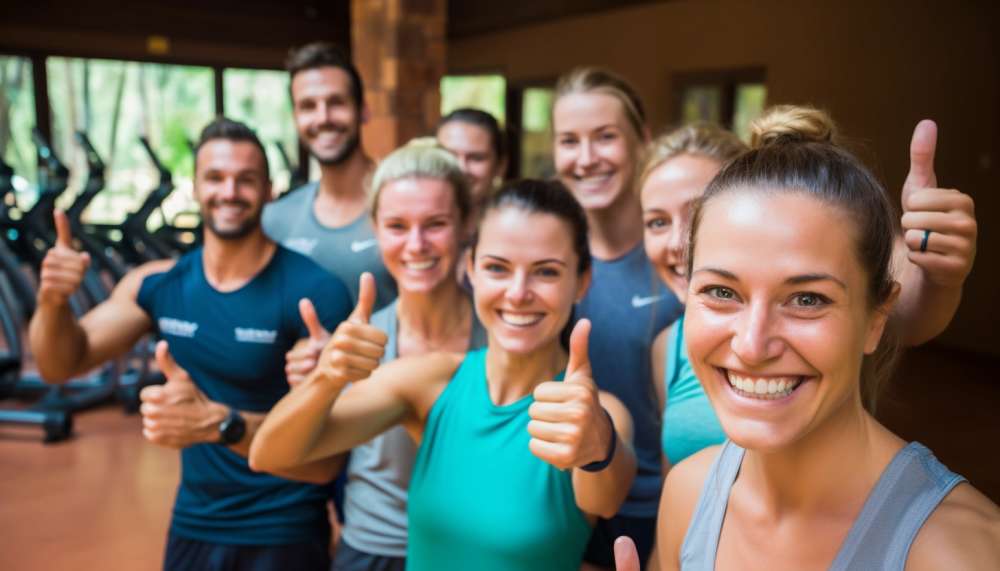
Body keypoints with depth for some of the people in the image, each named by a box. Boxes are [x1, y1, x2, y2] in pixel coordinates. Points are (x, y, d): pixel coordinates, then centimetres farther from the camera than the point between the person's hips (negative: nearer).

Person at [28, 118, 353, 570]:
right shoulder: (157, 285, -3)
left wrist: (218, 422, -36)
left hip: (284, 535, -4)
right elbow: (62, 365, 0)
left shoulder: (314, 293, -19)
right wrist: (53, 301, -20)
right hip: (192, 526, 5)